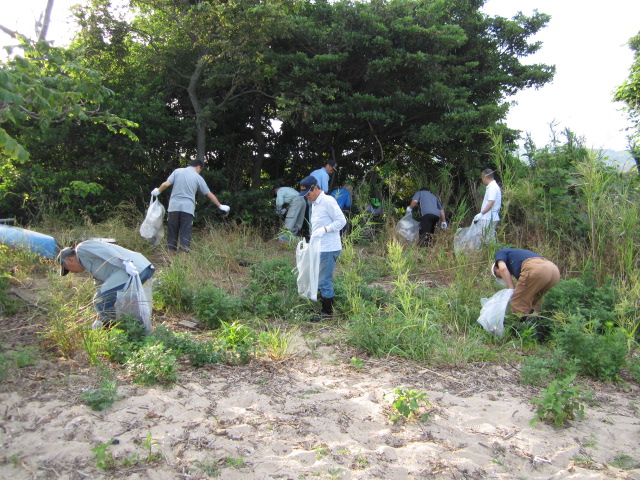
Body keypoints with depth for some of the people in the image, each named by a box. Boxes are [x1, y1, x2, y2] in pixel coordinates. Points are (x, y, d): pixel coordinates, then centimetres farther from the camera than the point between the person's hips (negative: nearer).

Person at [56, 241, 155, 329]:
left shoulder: (82, 248, 6)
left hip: (134, 269, -11)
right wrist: (100, 320, 41)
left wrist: (124, 263, -26)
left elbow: (104, 249, -12)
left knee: (102, 301, -4)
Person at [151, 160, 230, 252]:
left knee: (172, 233, 11)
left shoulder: (177, 171, 6)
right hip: (188, 208, -2)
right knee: (185, 234, 2)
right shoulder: (198, 178, 3)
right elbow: (209, 194, 7)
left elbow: (166, 184, -1)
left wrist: (158, 191, 18)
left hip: (174, 206, 2)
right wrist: (220, 206, 16)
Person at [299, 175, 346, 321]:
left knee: (324, 281, -2)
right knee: (317, 280, 13)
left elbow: (341, 221, -15)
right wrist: (312, 242, 18)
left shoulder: (328, 201, -12)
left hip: (328, 249, -9)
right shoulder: (315, 204, 16)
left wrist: (324, 229, -22)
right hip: (318, 248, 9)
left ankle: (327, 312, 9)